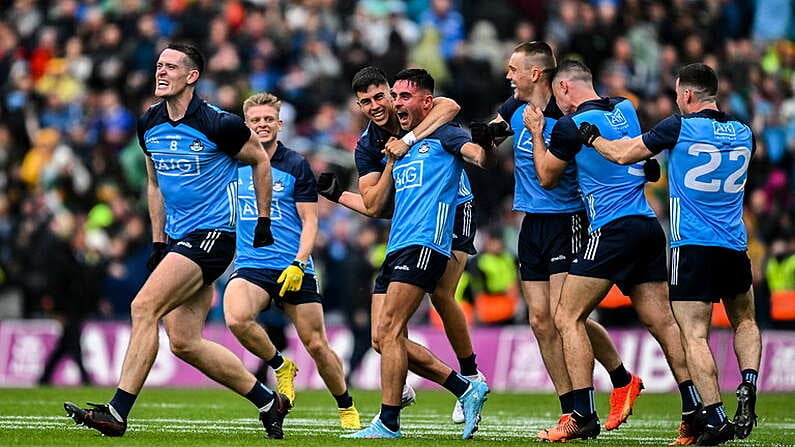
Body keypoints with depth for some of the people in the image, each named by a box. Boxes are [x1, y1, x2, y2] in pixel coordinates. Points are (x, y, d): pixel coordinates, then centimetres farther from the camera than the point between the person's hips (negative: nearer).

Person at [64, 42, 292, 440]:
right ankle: (269, 402, 18)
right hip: (178, 239, 8)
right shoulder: (148, 125, 7)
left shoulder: (220, 125, -13)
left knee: (144, 307, -20)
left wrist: (263, 220, 7)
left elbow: (260, 160, 3)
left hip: (213, 235, -8)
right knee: (184, 343, 3)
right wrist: (158, 242, 15)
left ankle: (117, 412, -20)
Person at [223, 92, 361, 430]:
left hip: (294, 270, -1)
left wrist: (299, 264, -15)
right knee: (236, 319, -29)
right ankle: (280, 366, -2)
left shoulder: (296, 166, 0)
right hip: (250, 266, 1)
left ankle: (347, 408, 24)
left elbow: (310, 222, -2)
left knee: (316, 345, 0)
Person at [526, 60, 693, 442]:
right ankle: (696, 411, -3)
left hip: (612, 229, -7)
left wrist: (537, 132, 22)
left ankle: (584, 416, -9)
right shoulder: (625, 110, 14)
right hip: (648, 225, 7)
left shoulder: (570, 126, -5)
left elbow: (546, 178, 8)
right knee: (664, 323, 6)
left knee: (567, 317, -1)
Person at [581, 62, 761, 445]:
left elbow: (623, 154, -1)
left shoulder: (680, 127, -6)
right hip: (735, 248, 5)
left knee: (694, 335, -5)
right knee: (744, 321, 24)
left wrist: (591, 137, 19)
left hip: (692, 246, -5)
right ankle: (748, 386, 1)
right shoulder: (743, 134, 9)